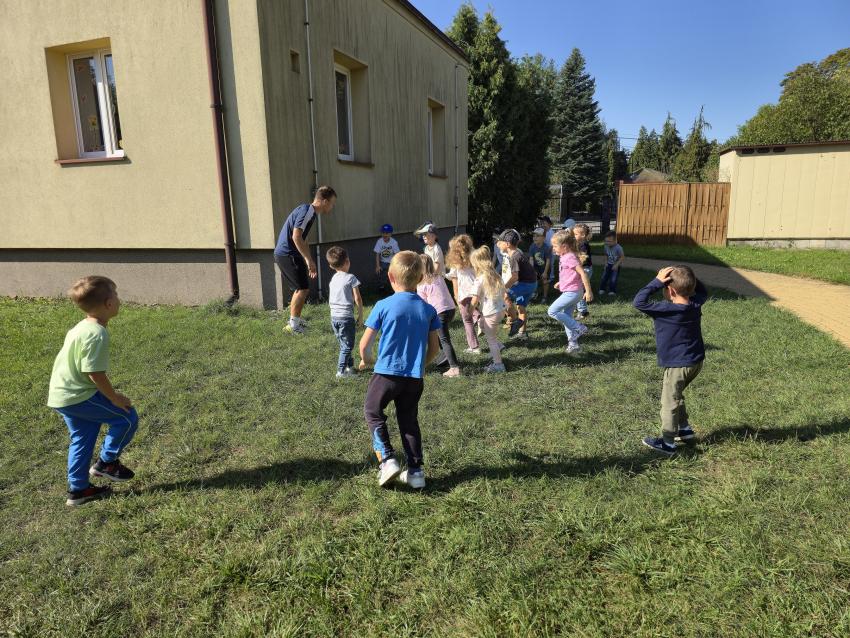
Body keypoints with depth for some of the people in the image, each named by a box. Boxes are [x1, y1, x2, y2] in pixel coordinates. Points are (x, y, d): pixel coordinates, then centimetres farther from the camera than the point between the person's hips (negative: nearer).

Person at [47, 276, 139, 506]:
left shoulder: (82, 327, 9)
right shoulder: (97, 334, -23)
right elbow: (94, 373, -26)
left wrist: (109, 393, 22)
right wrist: (115, 397, -14)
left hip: (62, 395, 10)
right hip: (78, 397, -10)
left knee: (82, 439, 20)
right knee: (127, 417, -1)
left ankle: (78, 490, 30)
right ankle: (106, 462, 15)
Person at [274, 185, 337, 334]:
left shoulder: (308, 211, 16)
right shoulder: (307, 211, -15)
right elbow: (296, 237, -25)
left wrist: (309, 262, 25)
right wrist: (309, 260, -20)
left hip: (283, 254, 10)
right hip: (287, 254, -10)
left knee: (300, 288, 16)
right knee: (303, 288, -7)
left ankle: (295, 320, 24)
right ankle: (293, 324, -1)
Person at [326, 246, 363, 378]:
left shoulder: (333, 279, 9)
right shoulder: (351, 278, -10)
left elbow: (330, 300, 12)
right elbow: (357, 299, -10)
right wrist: (360, 316, -1)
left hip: (334, 317, 6)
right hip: (346, 317, -6)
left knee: (343, 344, 18)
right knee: (347, 346, 4)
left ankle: (350, 366, 27)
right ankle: (341, 371, 3)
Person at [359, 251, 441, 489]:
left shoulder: (384, 305, -8)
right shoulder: (428, 310, 2)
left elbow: (365, 343, -5)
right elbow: (434, 348, 7)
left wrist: (365, 359, 16)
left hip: (386, 373, -3)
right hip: (415, 377, 4)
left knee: (373, 412, 17)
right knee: (409, 420, 17)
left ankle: (387, 460, 5)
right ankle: (415, 471, 19)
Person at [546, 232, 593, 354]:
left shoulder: (570, 258, -18)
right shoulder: (564, 257, 10)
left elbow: (583, 273, -22)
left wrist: (588, 291, -21)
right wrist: (561, 283, 20)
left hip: (572, 292, -10)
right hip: (571, 292, 10)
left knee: (552, 311, -9)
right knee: (566, 317, 12)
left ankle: (578, 328, -4)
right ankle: (573, 343, 17)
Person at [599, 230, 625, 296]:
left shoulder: (618, 248, -22)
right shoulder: (606, 247, -4)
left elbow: (622, 257, -17)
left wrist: (616, 265, -21)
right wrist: (606, 262, 0)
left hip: (615, 266, -5)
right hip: (608, 265, 5)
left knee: (613, 279, -6)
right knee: (604, 277, 0)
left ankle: (612, 291, 9)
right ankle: (602, 289, 14)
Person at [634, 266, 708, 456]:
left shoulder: (666, 310, -24)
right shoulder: (696, 304, -4)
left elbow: (639, 302, -26)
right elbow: (702, 291, 19)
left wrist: (656, 282, -25)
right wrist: (689, 277, 3)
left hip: (678, 365, -8)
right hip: (696, 361, 8)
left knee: (669, 402, 2)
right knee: (675, 395, 26)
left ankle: (667, 443, 8)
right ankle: (685, 429, 35)